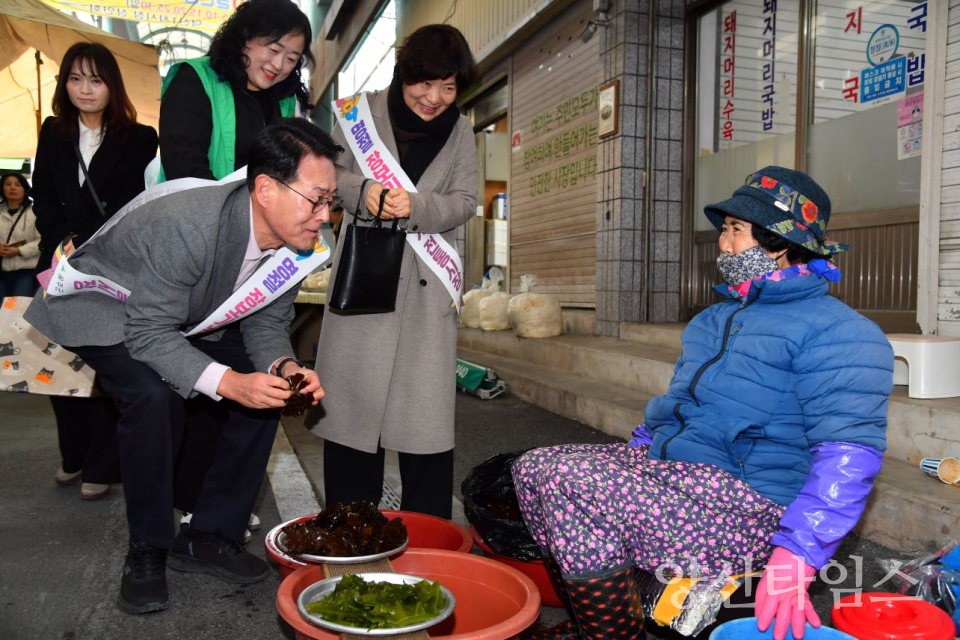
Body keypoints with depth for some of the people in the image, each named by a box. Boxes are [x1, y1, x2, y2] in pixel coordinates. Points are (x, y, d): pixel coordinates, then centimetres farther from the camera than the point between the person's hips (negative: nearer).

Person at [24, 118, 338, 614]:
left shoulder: (294, 236, -17)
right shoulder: (188, 226, -39)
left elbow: (266, 321, -7)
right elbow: (150, 333, -34)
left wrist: (284, 366, -28)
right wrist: (227, 381, -46)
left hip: (187, 318, 7)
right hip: (107, 309, -7)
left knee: (270, 384, -8)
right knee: (154, 393, -33)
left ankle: (207, 536, 3)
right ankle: (147, 551, -10)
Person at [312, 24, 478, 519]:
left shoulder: (459, 130, 7)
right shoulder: (364, 112, 4)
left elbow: (464, 201, 1)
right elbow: (329, 172, 4)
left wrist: (416, 207, -19)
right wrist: (362, 189, -18)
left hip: (426, 283, 0)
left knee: (426, 407, -1)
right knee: (352, 401, 6)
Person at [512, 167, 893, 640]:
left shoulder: (836, 331, -11)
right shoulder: (714, 319, 20)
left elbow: (849, 451, -21)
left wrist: (797, 554, -29)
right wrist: (632, 459, 18)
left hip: (754, 504, -9)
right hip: (672, 471, 10)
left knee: (572, 481, -28)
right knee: (533, 467, -2)